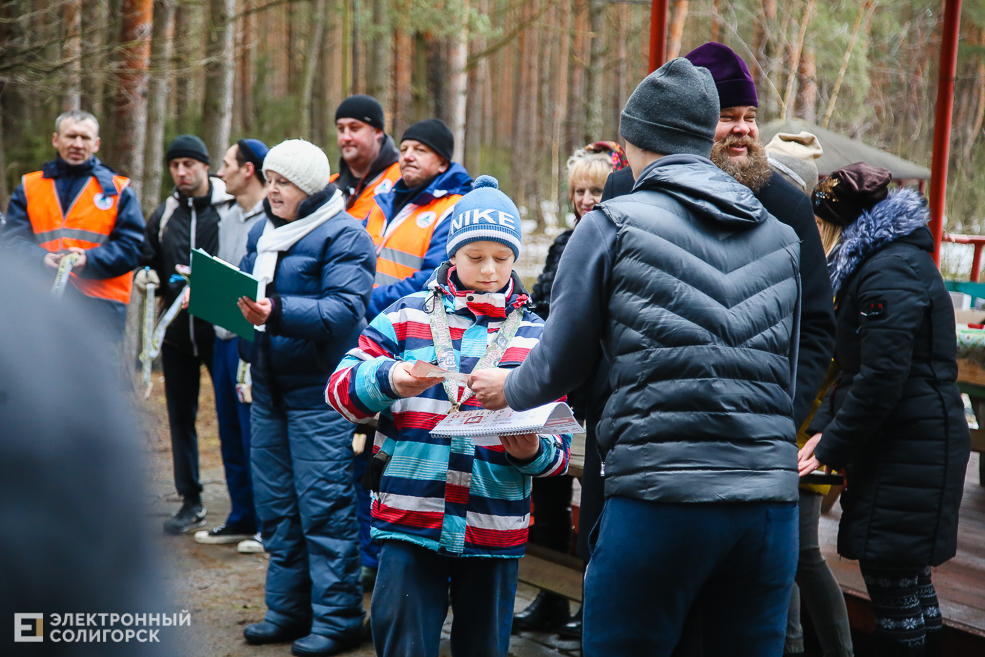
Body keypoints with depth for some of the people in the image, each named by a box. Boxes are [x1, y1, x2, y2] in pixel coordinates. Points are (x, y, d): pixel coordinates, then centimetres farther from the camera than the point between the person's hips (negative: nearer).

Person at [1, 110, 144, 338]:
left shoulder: (118, 190, 11)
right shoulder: (29, 187, 16)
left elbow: (132, 246, 2)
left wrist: (89, 260, -14)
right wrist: (42, 259, -15)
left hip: (100, 306, -1)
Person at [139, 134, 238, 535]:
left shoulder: (232, 208, -4)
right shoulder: (164, 215, 11)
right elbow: (148, 260, 21)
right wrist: (145, 276, -2)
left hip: (221, 331, -5)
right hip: (177, 332, 5)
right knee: (181, 416, 10)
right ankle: (191, 502, 21)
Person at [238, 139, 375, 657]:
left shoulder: (342, 235, -10)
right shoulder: (263, 231, 15)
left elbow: (344, 309, -21)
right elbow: (242, 286, 22)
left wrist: (276, 312, -33)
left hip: (318, 390, -8)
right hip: (268, 383, 8)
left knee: (323, 502, -7)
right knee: (275, 502, 13)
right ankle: (288, 609, 24)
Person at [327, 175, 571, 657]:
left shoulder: (537, 336, 9)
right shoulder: (407, 315, 6)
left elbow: (559, 446, 7)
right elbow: (341, 390, 1)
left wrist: (532, 452, -16)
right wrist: (387, 380, -20)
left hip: (496, 533, 1)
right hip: (410, 523, -1)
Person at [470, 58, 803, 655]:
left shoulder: (611, 225, -1)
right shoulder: (783, 238, 13)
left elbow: (563, 364, 6)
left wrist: (507, 391, 27)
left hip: (658, 496, -4)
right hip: (772, 498, 5)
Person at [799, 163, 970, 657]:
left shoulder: (888, 272, -17)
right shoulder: (899, 258, 17)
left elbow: (882, 378, -22)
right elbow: (860, 367, 20)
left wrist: (832, 449, -13)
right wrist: (829, 429, 9)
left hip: (908, 450, -11)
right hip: (910, 445, 11)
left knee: (892, 581, -6)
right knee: (909, 580, 16)